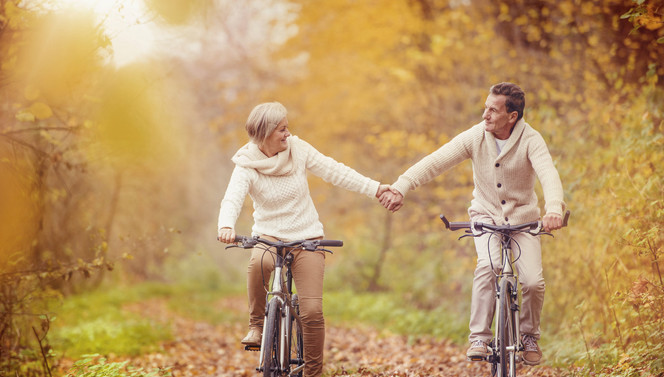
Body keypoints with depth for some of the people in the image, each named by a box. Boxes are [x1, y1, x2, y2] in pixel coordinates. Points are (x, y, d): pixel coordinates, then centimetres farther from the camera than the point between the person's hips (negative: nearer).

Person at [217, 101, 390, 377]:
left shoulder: (297, 149, -5)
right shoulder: (246, 166, -10)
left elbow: (334, 172, -1)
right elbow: (232, 200, -25)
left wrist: (376, 188, -6)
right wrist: (226, 226, -47)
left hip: (307, 238, 1)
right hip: (269, 237, -1)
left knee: (312, 311, -10)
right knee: (258, 263, -38)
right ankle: (256, 325, -15)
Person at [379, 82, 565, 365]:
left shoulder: (530, 140, -19)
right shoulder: (475, 136, -14)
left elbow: (548, 174, -35)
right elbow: (435, 162, -18)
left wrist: (554, 209, -54)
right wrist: (400, 188, -31)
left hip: (522, 217, 0)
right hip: (486, 214, 1)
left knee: (533, 281, -15)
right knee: (488, 266, -28)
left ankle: (529, 335, 14)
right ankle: (479, 337, -18)